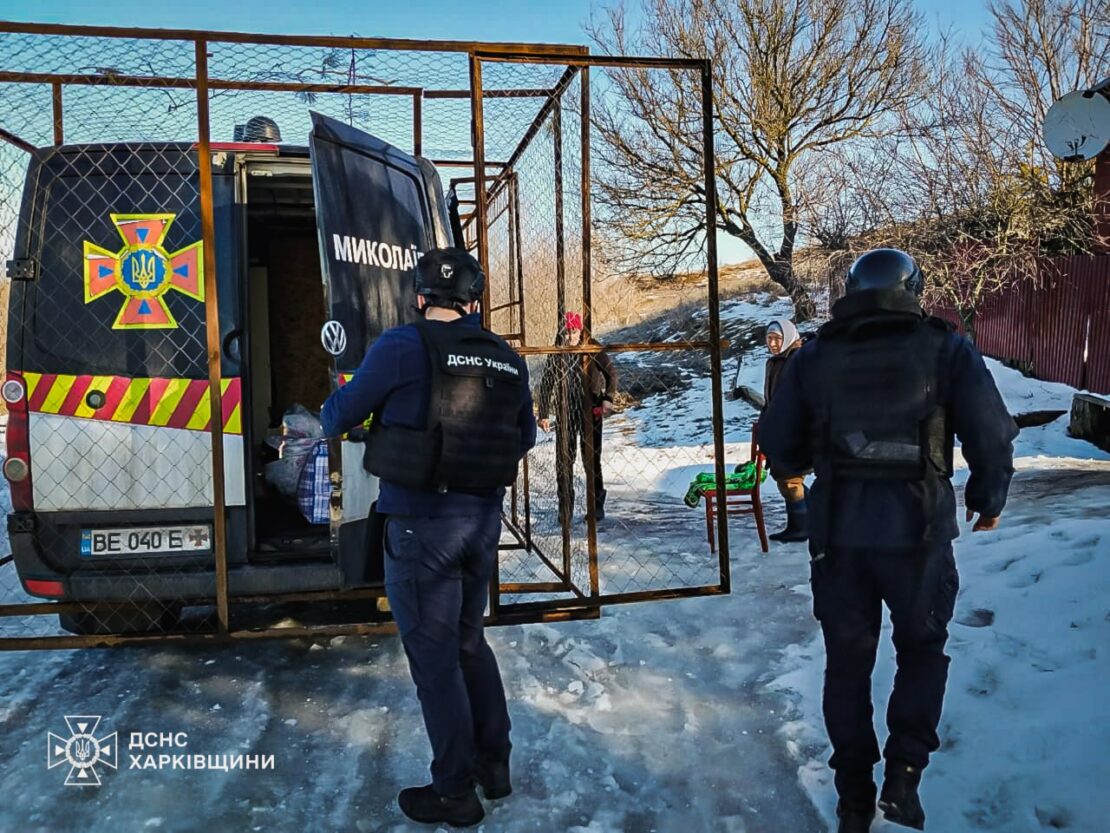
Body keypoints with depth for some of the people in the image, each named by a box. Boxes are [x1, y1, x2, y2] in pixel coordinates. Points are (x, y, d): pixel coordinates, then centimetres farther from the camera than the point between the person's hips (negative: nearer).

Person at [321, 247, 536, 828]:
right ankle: (495, 764, 32)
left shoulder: (403, 346, -11)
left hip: (421, 523, -6)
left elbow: (342, 412, -1)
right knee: (470, 642, 22)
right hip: (483, 519, 6)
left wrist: (331, 421, 22)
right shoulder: (507, 360, 4)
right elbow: (526, 436, 15)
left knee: (434, 655, 6)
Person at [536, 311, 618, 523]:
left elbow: (611, 374, 2)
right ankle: (565, 508, 11)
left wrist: (608, 398, -13)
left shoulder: (592, 351, -3)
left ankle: (597, 507, 14)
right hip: (564, 414, 2)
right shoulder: (556, 355, 3)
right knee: (564, 460, 1)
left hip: (590, 411, -2)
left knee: (591, 459, 2)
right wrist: (544, 414, 7)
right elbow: (546, 385, 9)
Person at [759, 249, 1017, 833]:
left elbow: (776, 445, 5)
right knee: (922, 650, 22)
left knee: (847, 662, 15)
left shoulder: (815, 356, 5)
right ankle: (903, 773, 11)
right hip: (919, 530, -1)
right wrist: (987, 499, 14)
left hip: (838, 533, 2)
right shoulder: (946, 350, 0)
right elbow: (992, 435, -4)